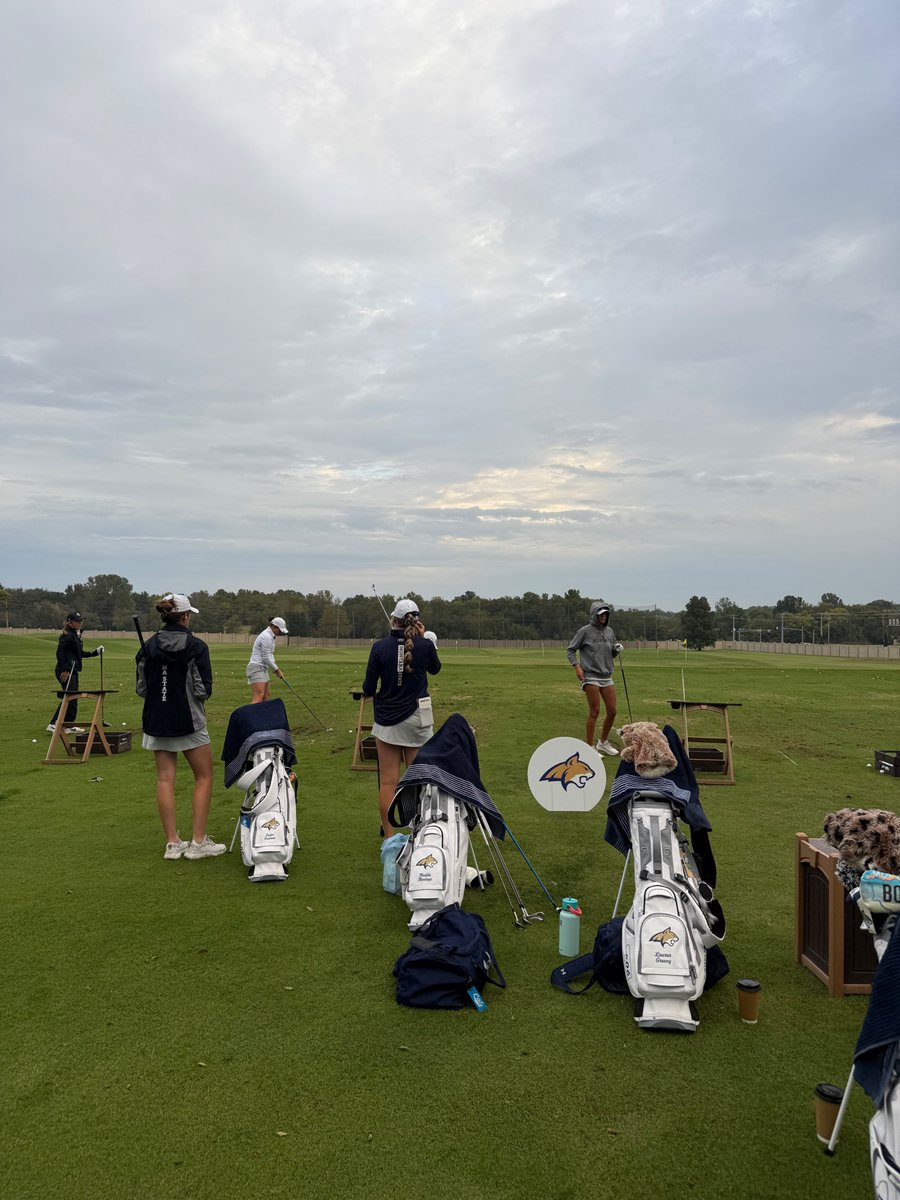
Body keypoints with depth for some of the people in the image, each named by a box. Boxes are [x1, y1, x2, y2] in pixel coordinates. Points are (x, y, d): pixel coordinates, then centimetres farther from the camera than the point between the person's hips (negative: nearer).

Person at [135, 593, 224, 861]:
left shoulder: (148, 646, 1)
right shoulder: (196, 646, -12)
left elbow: (141, 688, 3)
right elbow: (204, 690, -12)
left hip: (156, 721, 4)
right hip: (189, 720, -4)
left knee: (165, 779, 8)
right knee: (204, 776, 9)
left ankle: (172, 843, 11)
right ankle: (198, 842, 7)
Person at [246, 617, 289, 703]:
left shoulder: (270, 636, 14)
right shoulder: (266, 637, -17)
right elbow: (266, 658, -18)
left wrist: (276, 668, 10)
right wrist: (277, 670, -8)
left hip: (262, 668, 11)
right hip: (256, 668, -11)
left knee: (266, 696, 9)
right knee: (259, 697, -20)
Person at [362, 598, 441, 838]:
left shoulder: (380, 647, -8)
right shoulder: (425, 645, -7)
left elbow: (368, 688, -4)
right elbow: (435, 669, 15)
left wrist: (368, 691, 19)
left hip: (387, 719, 0)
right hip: (417, 718, 0)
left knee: (388, 781, 6)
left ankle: (388, 835, 12)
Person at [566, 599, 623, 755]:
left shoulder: (609, 631, 10)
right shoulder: (585, 631, -6)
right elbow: (570, 651, -2)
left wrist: (617, 649, -2)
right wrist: (577, 666, -15)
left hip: (607, 677, 6)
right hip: (590, 677, -6)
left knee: (612, 711, 6)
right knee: (594, 712, -6)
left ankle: (603, 742, 25)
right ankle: (589, 747, 4)